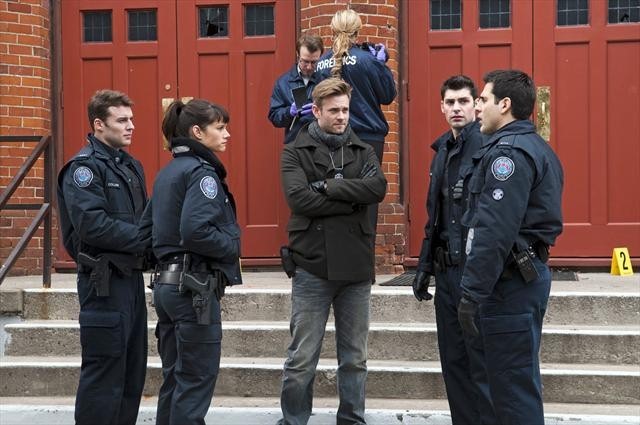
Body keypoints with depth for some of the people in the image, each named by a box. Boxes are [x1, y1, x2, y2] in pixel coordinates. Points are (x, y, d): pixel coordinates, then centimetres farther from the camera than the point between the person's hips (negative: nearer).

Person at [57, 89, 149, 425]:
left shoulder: (130, 166, 15)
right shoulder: (84, 167, -11)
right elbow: (93, 225, -22)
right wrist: (147, 238, -18)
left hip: (132, 276, 9)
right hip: (104, 281, -8)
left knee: (133, 369, 13)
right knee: (105, 372, -5)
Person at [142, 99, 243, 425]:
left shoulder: (167, 173, 14)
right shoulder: (201, 172, -13)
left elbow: (147, 225, 17)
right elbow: (195, 230, -25)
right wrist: (232, 246, -10)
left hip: (167, 284, 9)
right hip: (195, 287, -9)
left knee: (175, 378, 14)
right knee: (197, 380, -2)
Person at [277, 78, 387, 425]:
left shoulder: (362, 151, 10)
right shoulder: (295, 153, 1)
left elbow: (378, 187, -9)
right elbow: (300, 199, -16)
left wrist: (329, 186, -14)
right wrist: (352, 201, -11)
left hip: (356, 268, 3)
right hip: (312, 268, -3)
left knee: (354, 358, 12)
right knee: (302, 360, 2)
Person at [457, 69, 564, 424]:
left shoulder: (509, 151, -15)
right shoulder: (537, 148, 17)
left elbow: (494, 232, -23)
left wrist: (472, 293, -22)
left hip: (509, 280, -10)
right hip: (529, 272, 10)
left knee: (512, 385, -5)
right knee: (520, 380, 16)